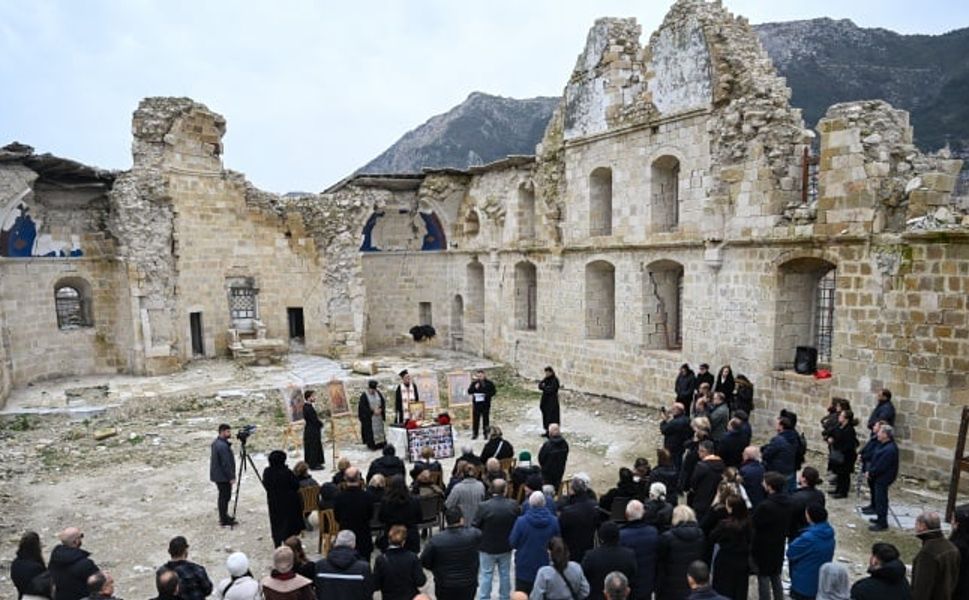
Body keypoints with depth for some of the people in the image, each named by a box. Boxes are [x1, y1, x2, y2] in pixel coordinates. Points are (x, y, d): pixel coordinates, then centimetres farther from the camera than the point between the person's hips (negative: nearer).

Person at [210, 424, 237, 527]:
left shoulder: (216, 442, 8)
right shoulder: (223, 446, -25)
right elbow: (226, 464, -24)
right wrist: (231, 477, -17)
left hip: (218, 475, 10)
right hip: (223, 476, -10)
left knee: (223, 496, 20)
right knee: (225, 497, -1)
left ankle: (224, 516, 31)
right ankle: (224, 520, 7)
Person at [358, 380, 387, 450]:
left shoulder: (378, 393, 3)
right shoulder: (364, 396, -12)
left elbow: (383, 402, 5)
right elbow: (363, 407, -15)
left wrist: (380, 409, -13)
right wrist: (373, 411, -18)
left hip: (379, 416, 5)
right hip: (368, 418, -5)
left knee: (380, 429, 9)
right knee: (370, 431, -2)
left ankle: (380, 443, 17)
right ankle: (372, 445, 6)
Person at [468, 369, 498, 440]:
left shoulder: (489, 383, 1)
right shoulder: (474, 383, 7)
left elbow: (493, 391, 1)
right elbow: (469, 391, 4)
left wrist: (487, 395, -14)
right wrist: (475, 388, -13)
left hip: (485, 404, -2)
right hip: (476, 403, 2)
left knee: (485, 419, 3)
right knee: (475, 419, 3)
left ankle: (486, 433, 13)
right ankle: (474, 434, 12)